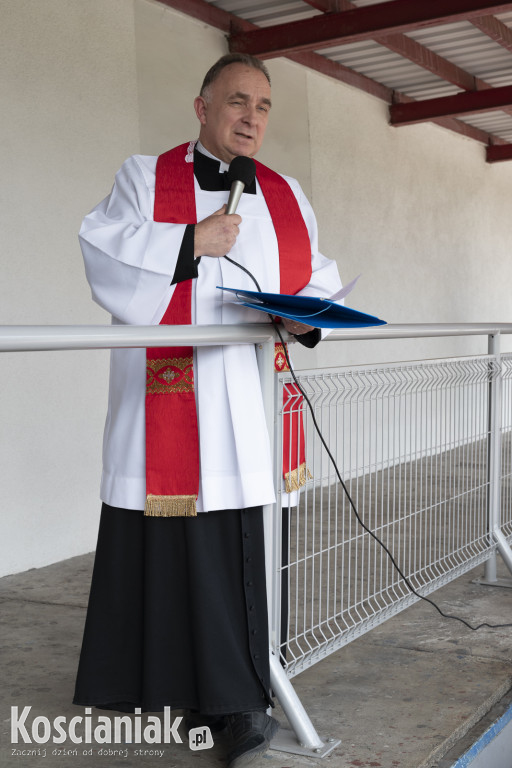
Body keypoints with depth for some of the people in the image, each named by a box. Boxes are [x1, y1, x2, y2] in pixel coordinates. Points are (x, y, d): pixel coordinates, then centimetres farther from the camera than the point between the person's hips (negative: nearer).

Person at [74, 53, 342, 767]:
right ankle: (153, 676, 12)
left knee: (243, 540, 1)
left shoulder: (286, 195, 18)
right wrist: (191, 242, -11)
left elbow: (318, 275, 18)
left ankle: (232, 695, 11)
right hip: (168, 391, -3)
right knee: (166, 539, -2)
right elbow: (102, 248, -4)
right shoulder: (146, 177, 9)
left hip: (252, 401, 3)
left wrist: (309, 314, -4)